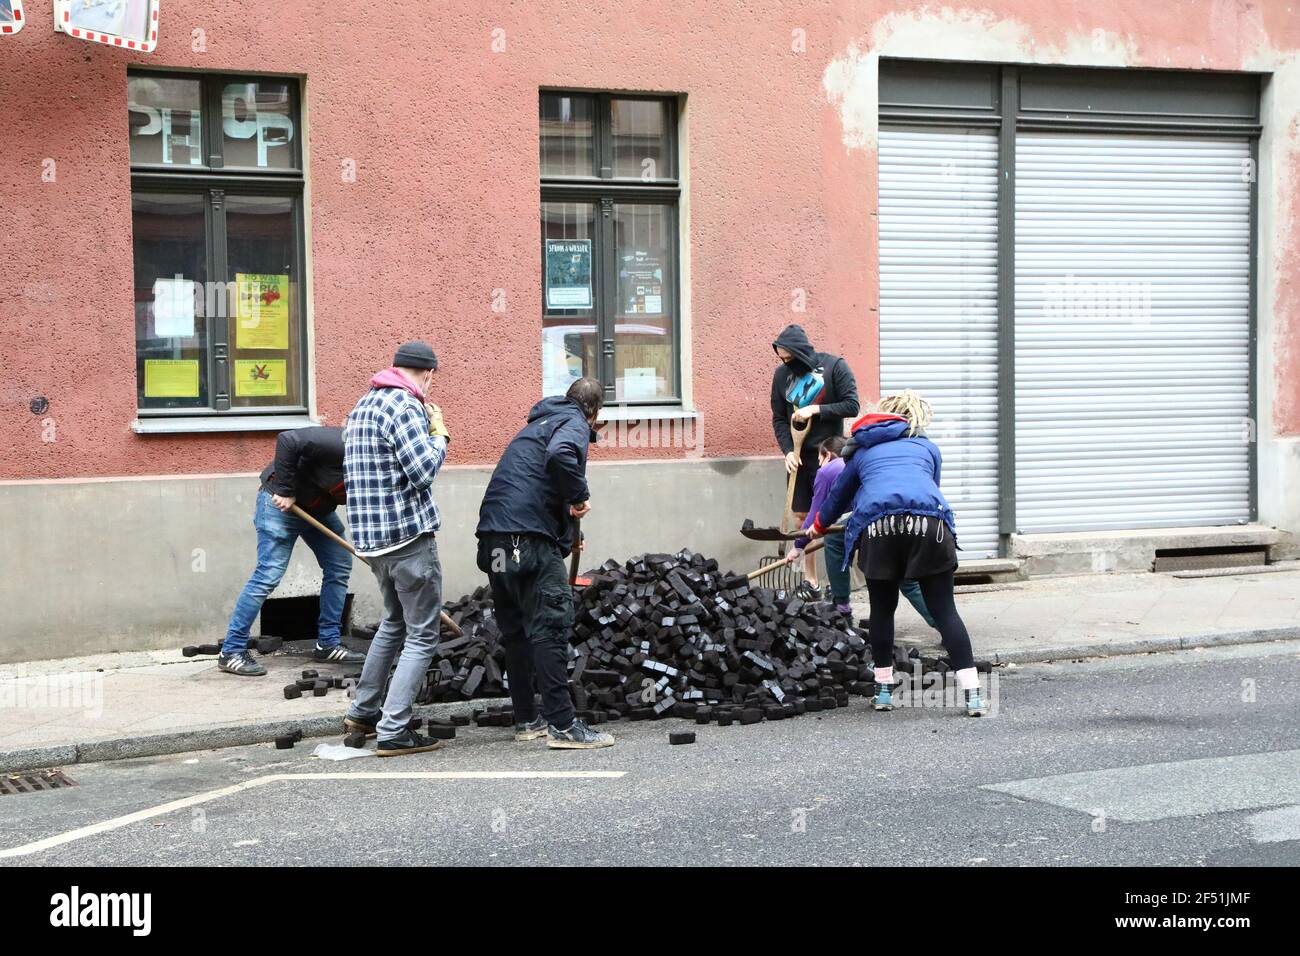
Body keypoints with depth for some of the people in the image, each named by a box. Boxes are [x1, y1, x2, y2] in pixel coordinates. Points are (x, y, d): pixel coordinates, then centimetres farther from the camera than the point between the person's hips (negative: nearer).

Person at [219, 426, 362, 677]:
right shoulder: (339, 444, -31)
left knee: (340, 566, 5)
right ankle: (231, 651, -7)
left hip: (318, 510, 9)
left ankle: (328, 644, 14)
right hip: (281, 502, -9)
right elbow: (288, 441, -34)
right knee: (269, 574, -12)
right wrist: (285, 491, -28)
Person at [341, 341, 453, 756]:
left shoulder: (363, 405, 16)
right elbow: (423, 470, -21)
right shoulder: (404, 406, -14)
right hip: (409, 535, -9)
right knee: (422, 635, -2)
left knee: (394, 621, 26)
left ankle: (363, 711, 30)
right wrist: (440, 434, -4)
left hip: (372, 536, 9)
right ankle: (393, 731, -5)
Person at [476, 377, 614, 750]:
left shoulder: (539, 423, 29)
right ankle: (562, 725, -13)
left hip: (494, 536, 9)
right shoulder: (574, 424, 0)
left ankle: (526, 719, 20)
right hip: (529, 537, -9)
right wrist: (580, 496, -10)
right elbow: (560, 454, -25)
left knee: (516, 629, 14)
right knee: (550, 625, -10)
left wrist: (566, 533, 46)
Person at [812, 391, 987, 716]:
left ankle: (884, 691, 24)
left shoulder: (862, 451, 31)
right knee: (944, 610, 4)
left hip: (877, 525, 0)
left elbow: (839, 494, 45)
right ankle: (972, 694, -1)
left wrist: (819, 525, 65)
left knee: (882, 609, 17)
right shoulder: (928, 447, 29)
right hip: (929, 523, 0)